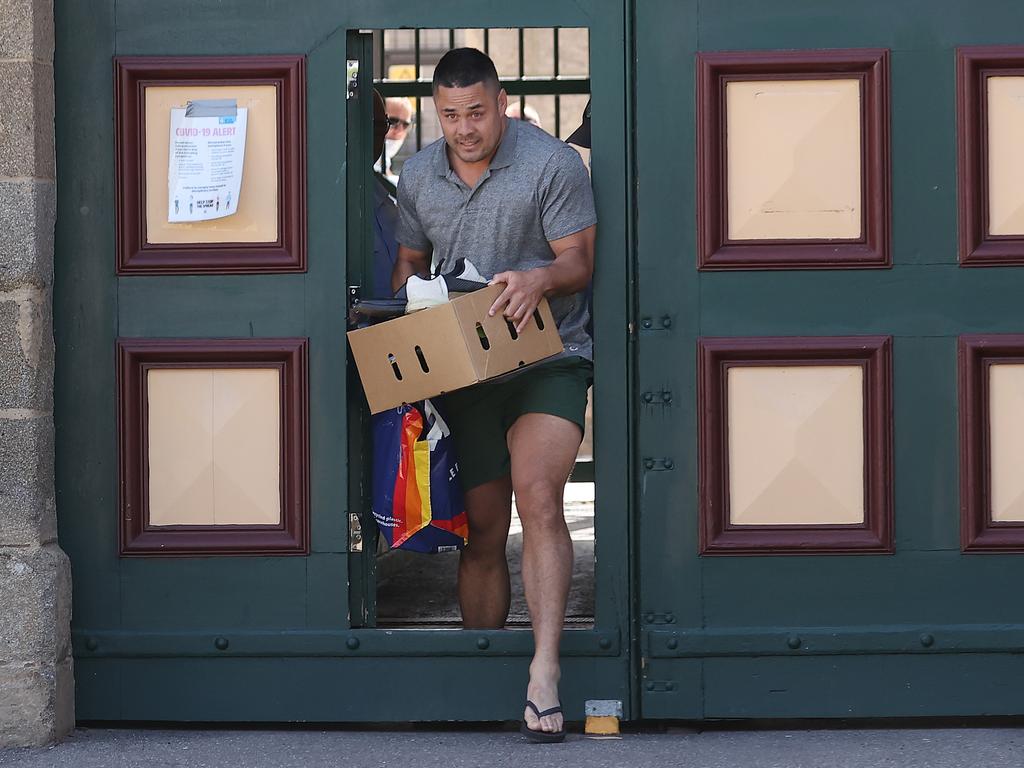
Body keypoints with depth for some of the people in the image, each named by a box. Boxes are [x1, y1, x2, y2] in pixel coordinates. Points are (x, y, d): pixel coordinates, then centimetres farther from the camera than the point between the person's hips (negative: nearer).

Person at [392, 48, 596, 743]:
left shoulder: (554, 163, -7)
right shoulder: (418, 175, 9)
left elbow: (579, 260, -7)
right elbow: (411, 262, 20)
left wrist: (539, 278, -28)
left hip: (548, 356, -4)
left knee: (537, 496, -25)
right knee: (483, 532, 7)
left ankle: (545, 668, -29)